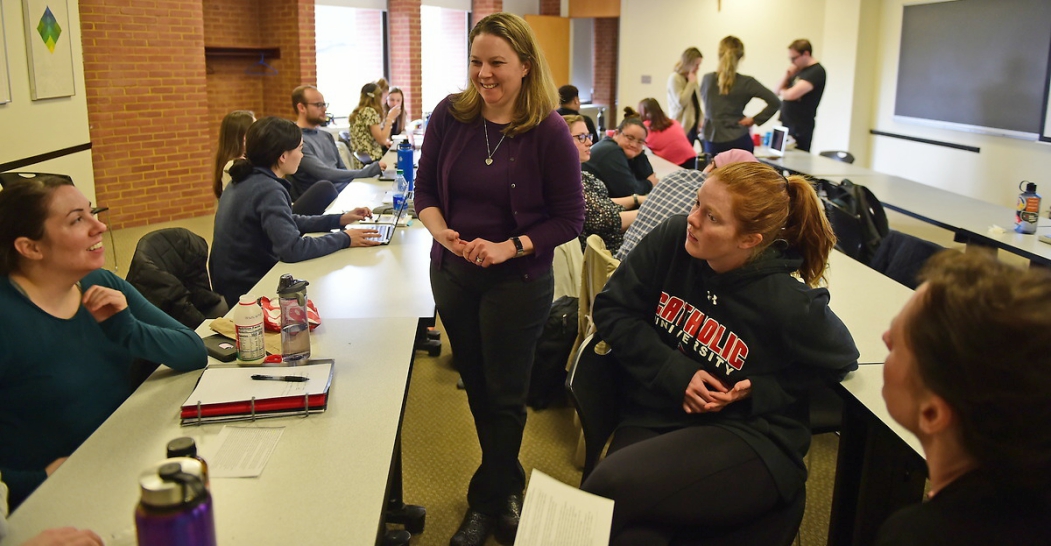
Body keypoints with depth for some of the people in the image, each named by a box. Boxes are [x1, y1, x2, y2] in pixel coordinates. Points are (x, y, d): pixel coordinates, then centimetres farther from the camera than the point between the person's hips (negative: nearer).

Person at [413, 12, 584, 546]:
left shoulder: (548, 131, -15)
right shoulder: (450, 115, -5)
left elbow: (569, 218, -10)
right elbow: (425, 190, 3)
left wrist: (509, 247, -21)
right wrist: (442, 232, -17)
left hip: (517, 281, -4)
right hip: (452, 274, 4)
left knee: (505, 396, 7)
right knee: (477, 386, 17)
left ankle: (487, 502, 28)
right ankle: (506, 487, 40)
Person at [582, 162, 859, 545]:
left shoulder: (787, 305, -17)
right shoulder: (674, 238, -7)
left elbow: (841, 360, 2)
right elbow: (611, 309, 0)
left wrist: (758, 391, -11)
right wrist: (675, 373, -11)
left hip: (748, 438, -3)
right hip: (655, 413, 3)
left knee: (607, 489, -28)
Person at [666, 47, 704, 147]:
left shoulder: (692, 78, 14)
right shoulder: (675, 78, -10)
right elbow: (681, 102, -20)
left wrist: (701, 119, 9)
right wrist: (692, 83, -14)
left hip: (693, 126, 8)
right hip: (682, 127, -8)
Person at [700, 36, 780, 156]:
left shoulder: (707, 79, -1)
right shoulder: (746, 82, -8)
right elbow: (775, 102, -9)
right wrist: (755, 119, -4)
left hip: (712, 141, 3)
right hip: (738, 141, -3)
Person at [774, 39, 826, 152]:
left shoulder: (816, 71, -11)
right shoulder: (798, 70, 16)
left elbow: (792, 94, -22)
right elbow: (776, 91, 16)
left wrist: (782, 91, 1)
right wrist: (787, 75, -1)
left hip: (800, 129, -8)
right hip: (786, 125, 8)